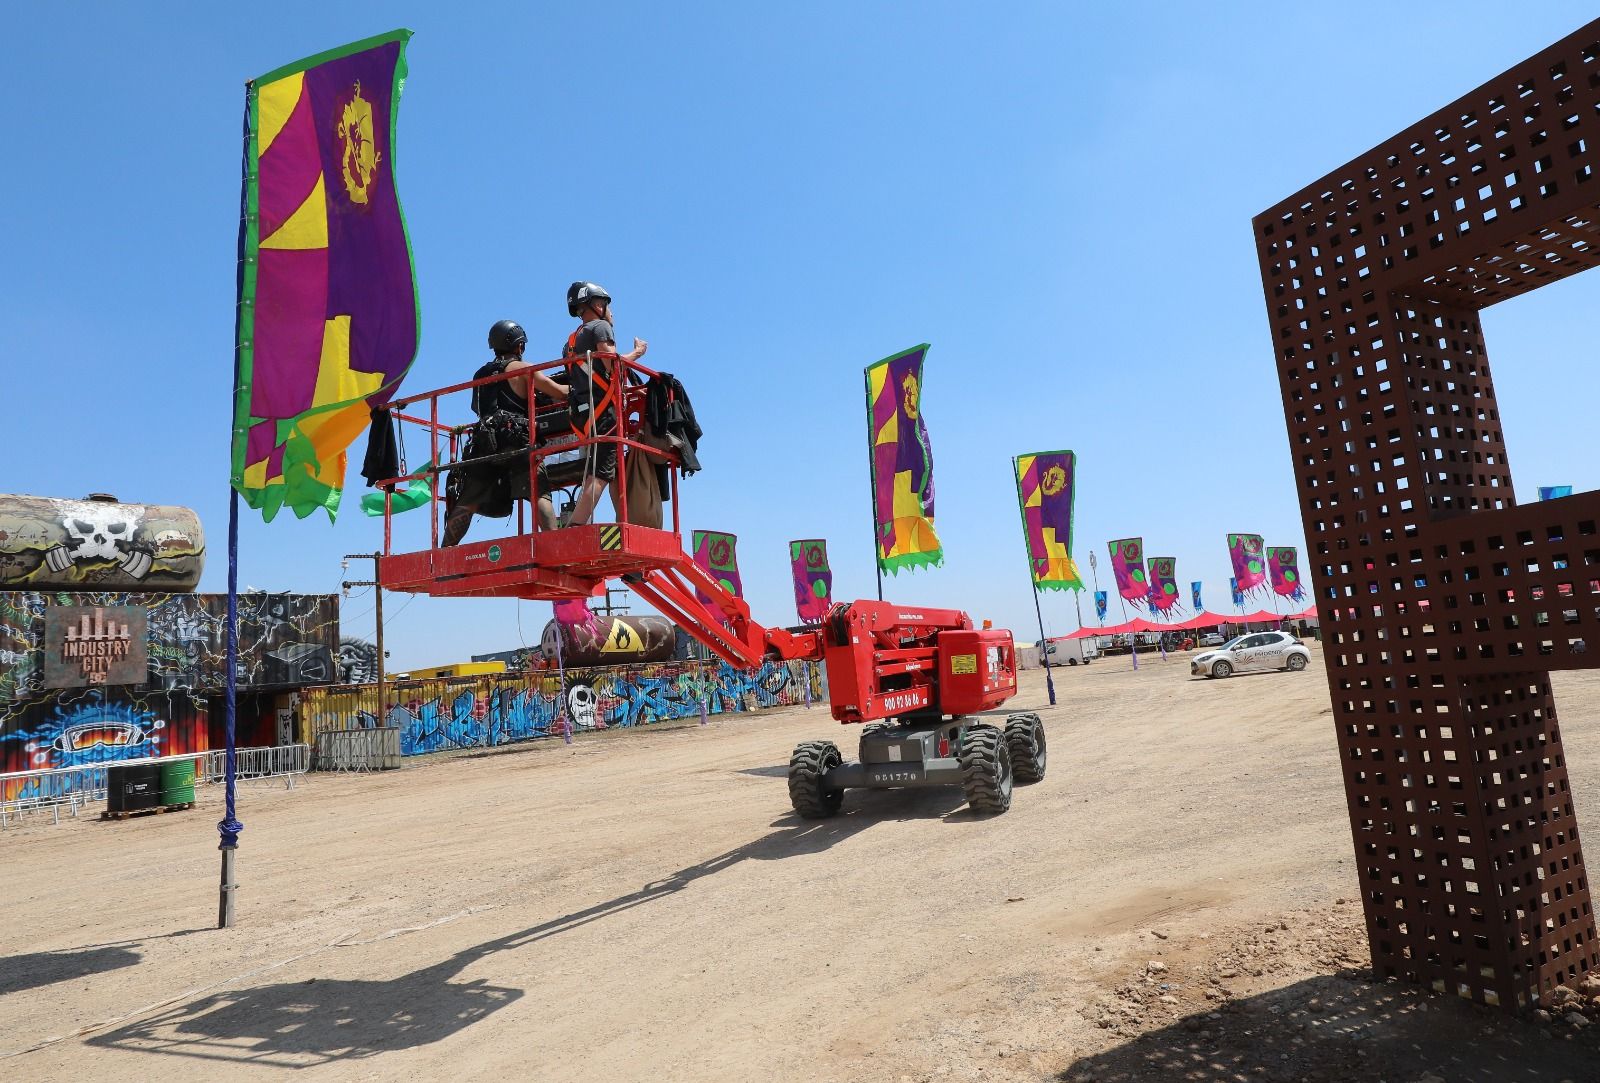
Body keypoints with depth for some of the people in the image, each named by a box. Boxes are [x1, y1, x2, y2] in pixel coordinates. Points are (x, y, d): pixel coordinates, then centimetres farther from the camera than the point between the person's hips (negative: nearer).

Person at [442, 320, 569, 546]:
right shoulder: (521, 368, 9)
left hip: (483, 442, 5)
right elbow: (560, 393, 3)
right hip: (515, 439, -5)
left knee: (467, 502, 6)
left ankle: (445, 552, 4)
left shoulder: (481, 373, 26)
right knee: (540, 492, -12)